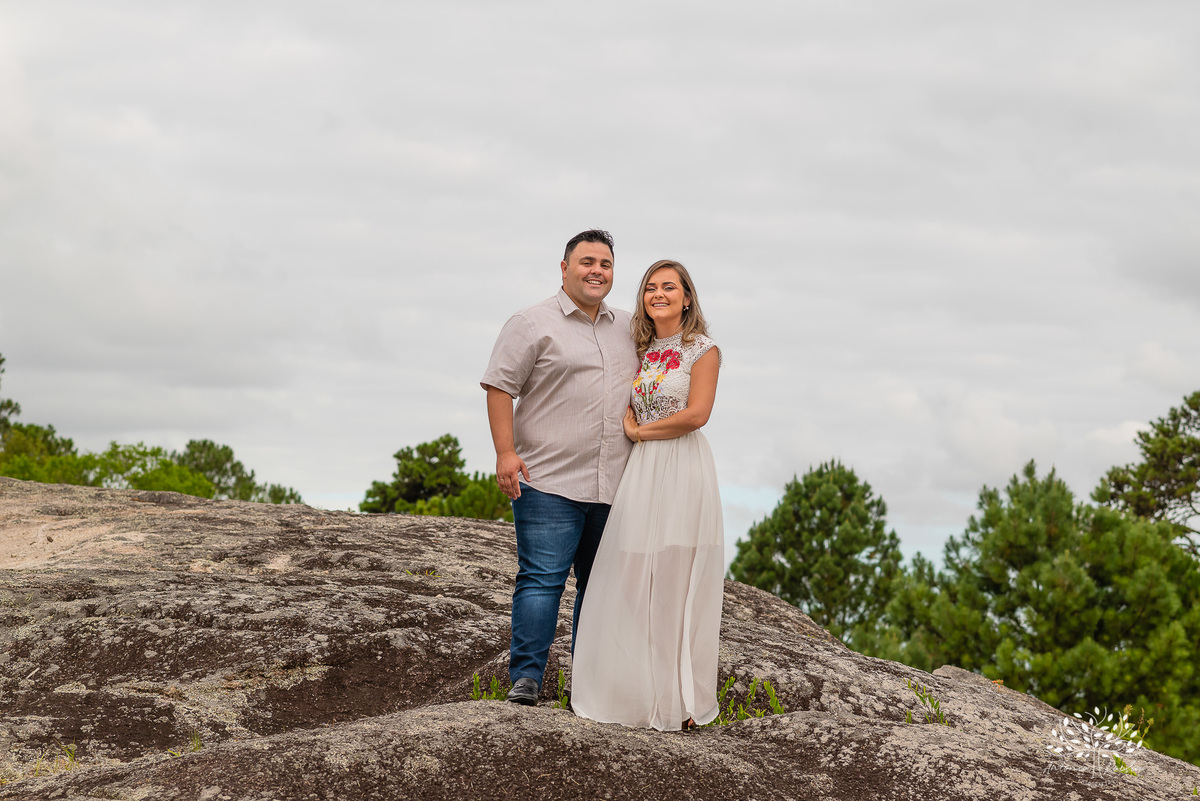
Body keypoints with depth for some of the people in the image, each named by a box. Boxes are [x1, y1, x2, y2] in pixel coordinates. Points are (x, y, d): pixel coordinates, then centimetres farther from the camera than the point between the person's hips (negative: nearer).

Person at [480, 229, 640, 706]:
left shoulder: (626, 329, 17)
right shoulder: (533, 324, -1)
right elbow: (499, 386, -6)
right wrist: (506, 452, -15)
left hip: (615, 486, 6)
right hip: (549, 483, -6)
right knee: (541, 578, -10)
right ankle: (526, 677, -7)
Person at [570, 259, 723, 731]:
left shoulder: (703, 350, -3)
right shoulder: (643, 350, 15)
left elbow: (696, 414, -12)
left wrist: (642, 431, -5)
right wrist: (628, 424, -2)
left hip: (683, 469, -6)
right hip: (641, 472, 6)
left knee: (677, 585, -3)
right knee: (632, 583, 3)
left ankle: (681, 700, 5)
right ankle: (636, 690, 11)